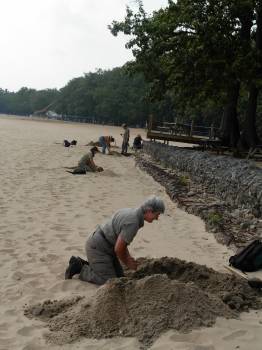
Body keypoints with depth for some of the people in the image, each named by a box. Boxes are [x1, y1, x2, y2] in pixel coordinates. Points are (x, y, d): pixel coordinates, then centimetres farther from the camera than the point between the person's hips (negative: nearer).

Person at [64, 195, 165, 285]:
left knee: (119, 276, 11)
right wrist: (127, 263, -3)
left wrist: (128, 257, 11)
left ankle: (81, 263, 16)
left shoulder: (131, 211, 6)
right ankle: (79, 268, 2)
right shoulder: (133, 223, -26)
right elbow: (118, 248, -21)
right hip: (98, 248, -10)